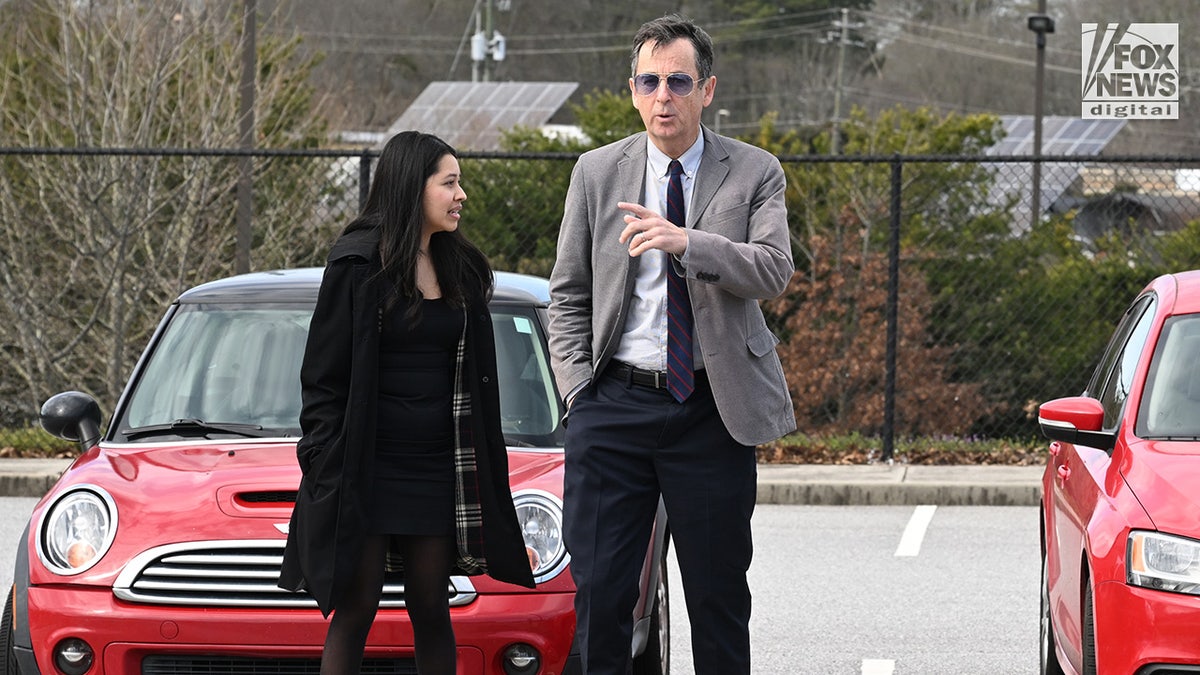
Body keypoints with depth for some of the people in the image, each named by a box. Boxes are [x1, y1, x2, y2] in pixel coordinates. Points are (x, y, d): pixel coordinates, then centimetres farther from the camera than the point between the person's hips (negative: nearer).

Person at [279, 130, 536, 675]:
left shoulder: (462, 271, 10)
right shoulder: (358, 266, -6)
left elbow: (477, 379, 15)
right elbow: (323, 376, -6)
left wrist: (486, 464, 11)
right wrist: (323, 466, -12)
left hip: (438, 467, 5)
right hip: (368, 467, -5)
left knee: (431, 610, 7)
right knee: (355, 611, -2)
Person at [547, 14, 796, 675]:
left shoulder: (755, 173, 3)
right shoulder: (596, 172, 7)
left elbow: (773, 271, -13)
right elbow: (567, 295, 11)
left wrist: (687, 242, -28)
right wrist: (578, 393, 0)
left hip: (713, 409, -1)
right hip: (614, 406, 1)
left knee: (719, 592, 4)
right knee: (599, 590, -2)